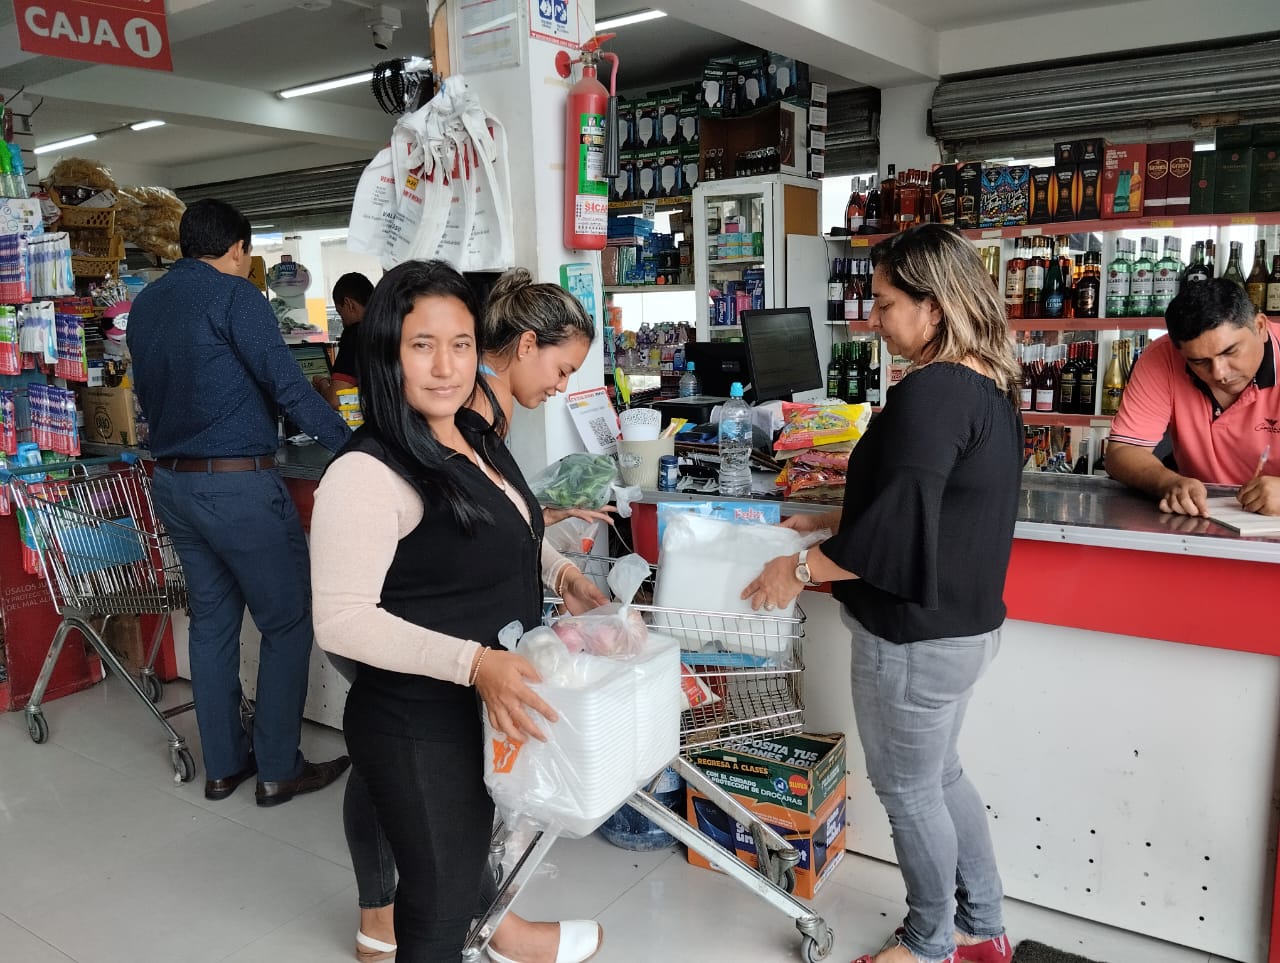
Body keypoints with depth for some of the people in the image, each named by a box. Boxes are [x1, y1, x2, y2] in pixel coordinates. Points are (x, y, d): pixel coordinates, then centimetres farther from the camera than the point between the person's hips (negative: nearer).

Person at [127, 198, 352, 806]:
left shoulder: (144, 304, 13)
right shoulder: (233, 294, -10)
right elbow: (287, 385, -18)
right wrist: (353, 448, -17)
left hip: (171, 481, 8)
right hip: (238, 485, -8)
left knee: (212, 620, 15)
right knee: (288, 620, 2)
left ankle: (222, 766, 23)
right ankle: (278, 770, 8)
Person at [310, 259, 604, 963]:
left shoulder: (478, 435, 2)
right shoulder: (366, 474, -26)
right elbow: (341, 620, -28)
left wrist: (560, 573, 6)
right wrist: (473, 662, -34)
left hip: (492, 705, 9)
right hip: (419, 727, -9)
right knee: (439, 902, 9)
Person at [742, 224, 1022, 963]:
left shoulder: (933, 393, -24)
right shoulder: (988, 386, 7)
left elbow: (897, 530, -26)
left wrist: (801, 569, -15)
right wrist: (830, 521, 15)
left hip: (917, 636, -10)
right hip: (964, 623, 10)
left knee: (908, 790, 11)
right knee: (940, 775, 24)